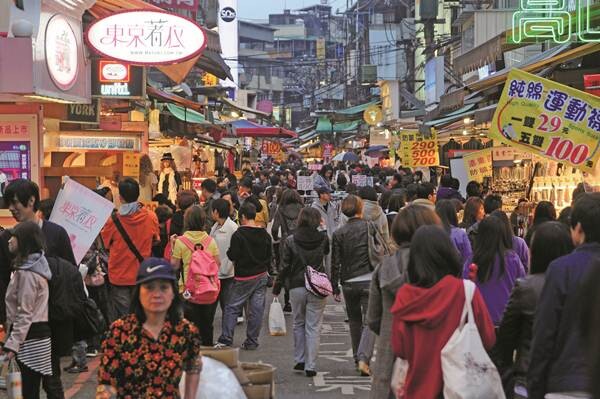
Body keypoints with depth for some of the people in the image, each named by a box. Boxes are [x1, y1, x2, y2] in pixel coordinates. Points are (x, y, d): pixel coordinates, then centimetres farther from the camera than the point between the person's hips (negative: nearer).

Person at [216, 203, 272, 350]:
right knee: (257, 309, 6)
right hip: (262, 276, 5)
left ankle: (226, 339, 0)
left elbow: (233, 255, -15)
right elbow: (269, 256, 10)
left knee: (232, 307, 5)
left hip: (244, 277, -5)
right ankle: (252, 341, 10)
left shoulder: (238, 234, -15)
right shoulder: (265, 234, 4)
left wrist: (229, 252, 6)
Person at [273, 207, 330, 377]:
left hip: (297, 287, 0)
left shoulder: (290, 241, -5)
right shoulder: (323, 238, -4)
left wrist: (277, 287, 5)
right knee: (313, 328, 3)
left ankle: (300, 360, 20)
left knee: (298, 324, 18)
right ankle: (310, 366, 2)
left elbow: (285, 266, -3)